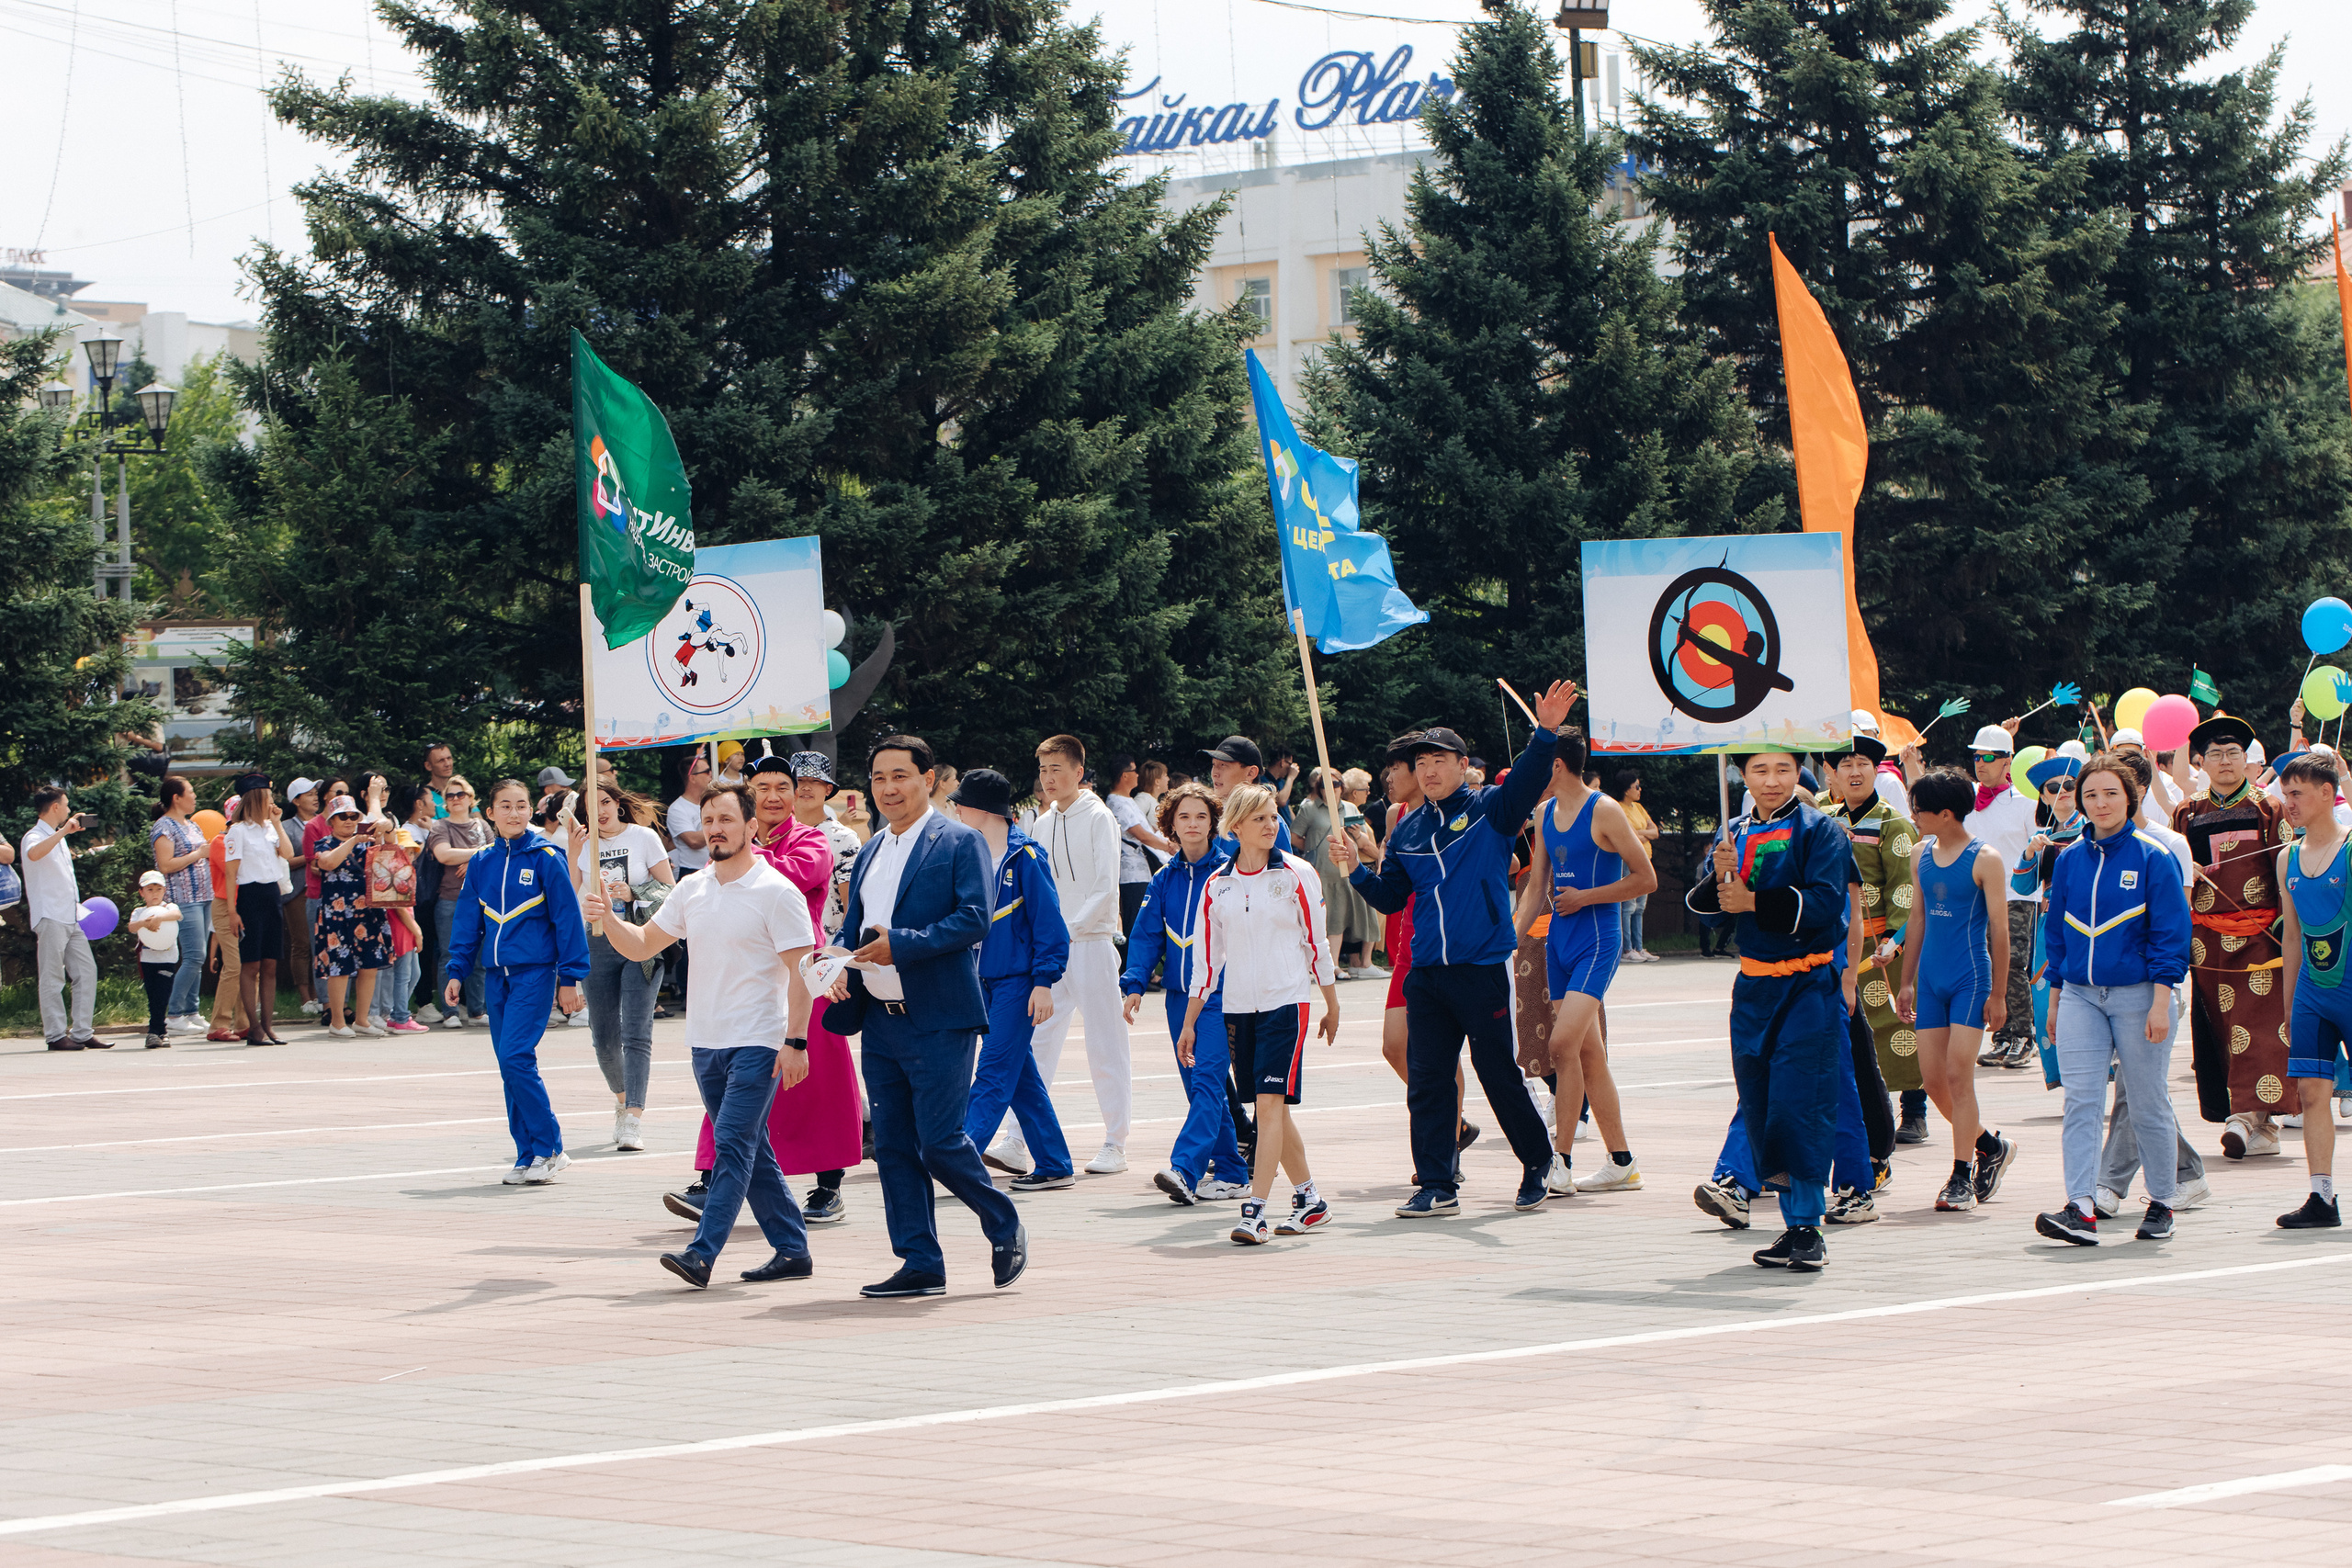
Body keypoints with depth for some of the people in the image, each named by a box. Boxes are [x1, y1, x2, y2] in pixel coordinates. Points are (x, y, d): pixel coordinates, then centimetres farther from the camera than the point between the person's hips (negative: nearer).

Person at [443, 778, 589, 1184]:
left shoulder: (546, 858, -4)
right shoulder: (482, 864, 10)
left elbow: (567, 918, -3)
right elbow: (466, 920, 16)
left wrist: (570, 976, -5)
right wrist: (456, 971, 10)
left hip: (534, 974, -5)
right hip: (496, 978, 5)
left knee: (516, 1058, -16)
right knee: (510, 1069, 5)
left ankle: (549, 1148, -6)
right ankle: (528, 1157, 11)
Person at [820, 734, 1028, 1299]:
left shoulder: (960, 843, -5)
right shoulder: (870, 853, 17)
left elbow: (973, 919, -14)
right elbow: (852, 925, 21)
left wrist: (900, 945, -20)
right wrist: (841, 966, 0)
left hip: (938, 1020, -7)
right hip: (880, 1020, 7)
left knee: (940, 1142, -9)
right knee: (893, 1148, 5)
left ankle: (1005, 1227, 13)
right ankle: (921, 1266, 11)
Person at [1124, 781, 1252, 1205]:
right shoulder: (1165, 879, 11)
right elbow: (1146, 935, 11)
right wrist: (1135, 983, -2)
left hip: (1219, 992, -6)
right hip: (1180, 995, 6)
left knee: (1207, 1079, -16)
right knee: (1200, 1087, 8)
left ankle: (1185, 1169, -27)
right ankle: (1232, 1173, 17)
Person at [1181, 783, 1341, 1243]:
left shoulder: (1297, 874, -2)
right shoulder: (1217, 885, 6)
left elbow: (1318, 942, 4)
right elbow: (1207, 959, 11)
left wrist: (1332, 1006, 7)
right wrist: (1189, 1023, 10)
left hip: (1287, 1001, -4)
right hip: (1238, 1007, 4)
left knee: (1271, 1102, -14)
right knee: (1270, 1108, 9)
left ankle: (1255, 1211, -18)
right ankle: (1309, 1200, 23)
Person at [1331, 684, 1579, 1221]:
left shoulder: (1489, 810, -1)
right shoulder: (1407, 830, 12)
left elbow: (1528, 780, -19)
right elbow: (1390, 898, 17)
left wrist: (1545, 732, -35)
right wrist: (1356, 870, 1)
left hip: (1483, 969, -4)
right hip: (1426, 974, 4)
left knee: (1499, 1074, 1)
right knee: (1426, 1078, 1)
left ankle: (1538, 1165, 20)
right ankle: (1437, 1185, 6)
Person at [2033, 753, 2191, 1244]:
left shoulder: (2153, 858, -4)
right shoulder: (2069, 860, 9)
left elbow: (2170, 936, -6)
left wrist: (2160, 1004, -13)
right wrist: (2056, 1000, 14)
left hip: (2137, 994, -3)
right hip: (2080, 995, 3)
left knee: (2148, 1106, 5)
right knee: (2080, 1101, -9)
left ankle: (2161, 1203, 20)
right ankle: (2081, 1209, -16)